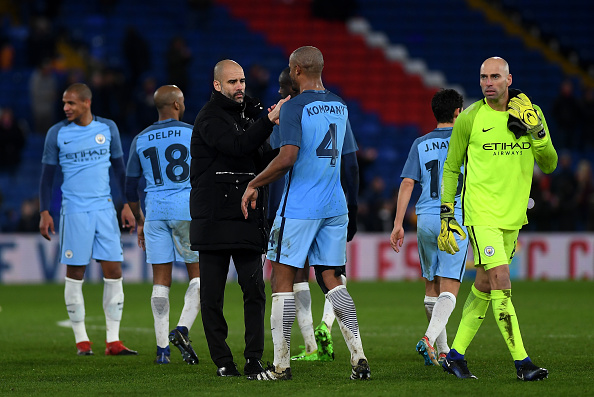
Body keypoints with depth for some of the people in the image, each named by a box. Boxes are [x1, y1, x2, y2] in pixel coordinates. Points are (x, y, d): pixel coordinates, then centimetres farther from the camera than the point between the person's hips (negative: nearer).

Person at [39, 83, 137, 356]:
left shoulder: (108, 128, 5)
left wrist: (127, 205, 9)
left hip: (105, 208, 2)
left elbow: (120, 169, 13)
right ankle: (81, 341, 7)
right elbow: (47, 175, 4)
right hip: (74, 210, -2)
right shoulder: (57, 133, -1)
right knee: (75, 274, -1)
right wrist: (44, 213, -2)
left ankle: (112, 341, 1)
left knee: (114, 272, -3)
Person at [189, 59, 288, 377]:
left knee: (254, 291, -2)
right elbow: (237, 147, -25)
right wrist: (270, 120, -31)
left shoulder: (246, 114, 17)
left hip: (247, 218, 6)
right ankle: (222, 361, 7)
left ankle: (253, 360, 0)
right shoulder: (210, 118, -7)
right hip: (214, 218, -6)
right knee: (212, 294, 0)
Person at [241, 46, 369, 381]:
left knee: (283, 279, 1)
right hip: (335, 207, 7)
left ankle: (281, 365, 1)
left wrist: (254, 186, -10)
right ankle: (358, 356, -2)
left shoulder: (295, 108, -11)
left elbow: (288, 158, -21)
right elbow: (351, 161, 17)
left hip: (299, 208, -7)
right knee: (331, 279, 10)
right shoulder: (340, 107, 11)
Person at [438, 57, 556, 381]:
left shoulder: (530, 113, 4)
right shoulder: (469, 119, -5)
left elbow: (549, 165, 5)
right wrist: (446, 215, 1)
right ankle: (521, 362, -14)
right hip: (480, 212, -5)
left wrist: (537, 132, -12)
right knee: (501, 282, -15)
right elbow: (451, 168, 4)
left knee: (484, 285, 12)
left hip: (513, 215, 5)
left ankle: (456, 354, 24)